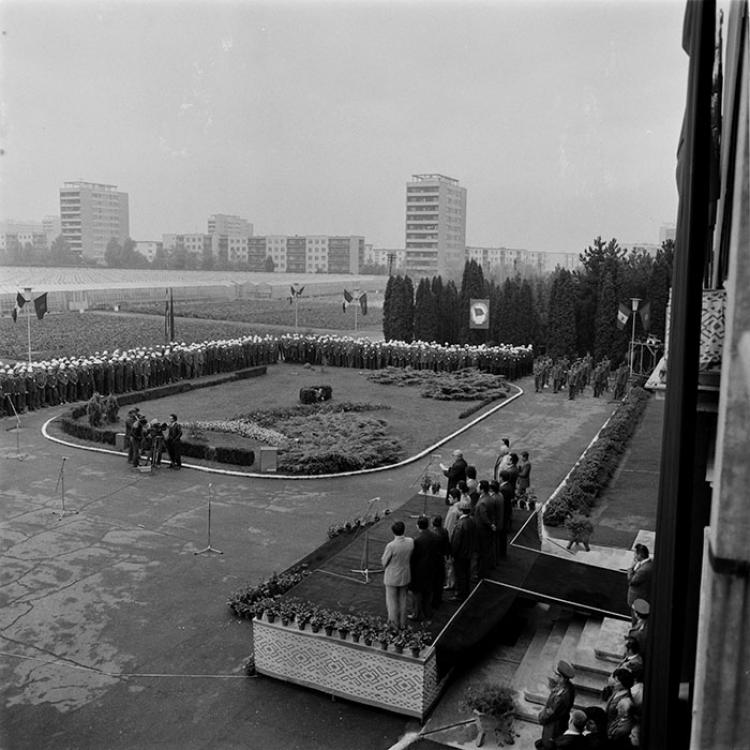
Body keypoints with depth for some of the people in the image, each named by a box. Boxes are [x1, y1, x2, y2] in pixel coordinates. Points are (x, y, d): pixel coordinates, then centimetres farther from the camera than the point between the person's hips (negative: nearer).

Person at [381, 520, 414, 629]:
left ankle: (395, 624, 33)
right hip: (405, 576, 5)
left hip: (392, 578, -5)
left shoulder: (391, 546, -29)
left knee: (392, 602, 17)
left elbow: (384, 563, -14)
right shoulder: (411, 541, -14)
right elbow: (410, 556, 2)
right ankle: (402, 623, 37)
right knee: (402, 600, 24)